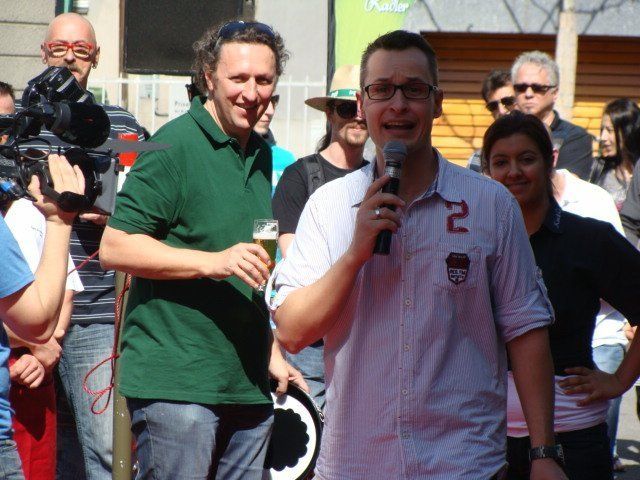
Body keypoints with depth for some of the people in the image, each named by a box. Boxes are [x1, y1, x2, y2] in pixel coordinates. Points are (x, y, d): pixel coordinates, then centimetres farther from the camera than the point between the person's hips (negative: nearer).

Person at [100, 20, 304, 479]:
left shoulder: (261, 154, 16)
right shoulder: (174, 146, -9)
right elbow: (115, 247, -16)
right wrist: (214, 261, -23)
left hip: (249, 386, 8)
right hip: (175, 385, -8)